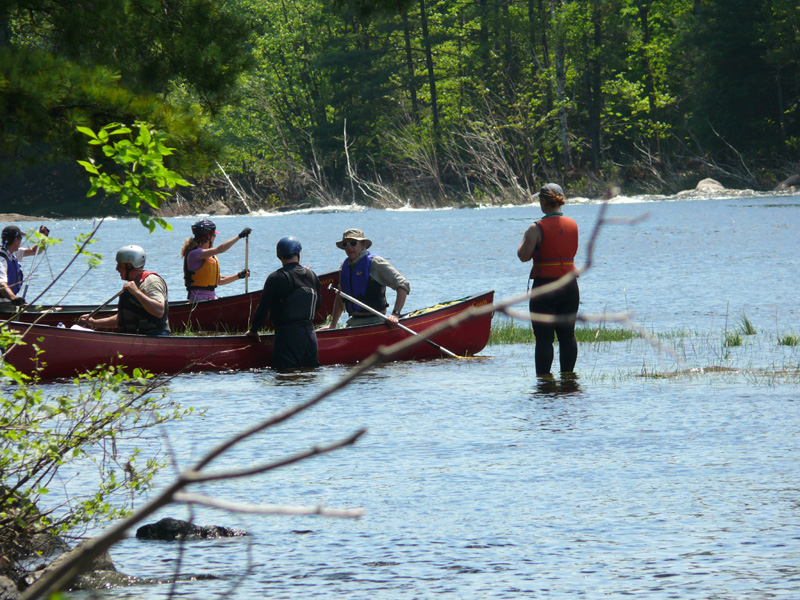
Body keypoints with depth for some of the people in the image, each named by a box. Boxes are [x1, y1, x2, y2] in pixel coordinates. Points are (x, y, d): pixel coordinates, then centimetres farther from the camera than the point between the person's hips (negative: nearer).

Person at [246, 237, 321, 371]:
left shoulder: (276, 278, -10)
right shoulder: (312, 276, 8)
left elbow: (263, 308, -7)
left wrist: (253, 330, 6)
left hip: (288, 334, -6)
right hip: (310, 333, 6)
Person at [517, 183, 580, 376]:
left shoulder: (537, 229, -12)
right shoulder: (573, 225, 5)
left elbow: (524, 256, -15)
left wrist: (523, 243, 5)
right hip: (570, 286, 5)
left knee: (544, 338, -3)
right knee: (567, 335, 12)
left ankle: (543, 375, -5)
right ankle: (567, 374, 14)